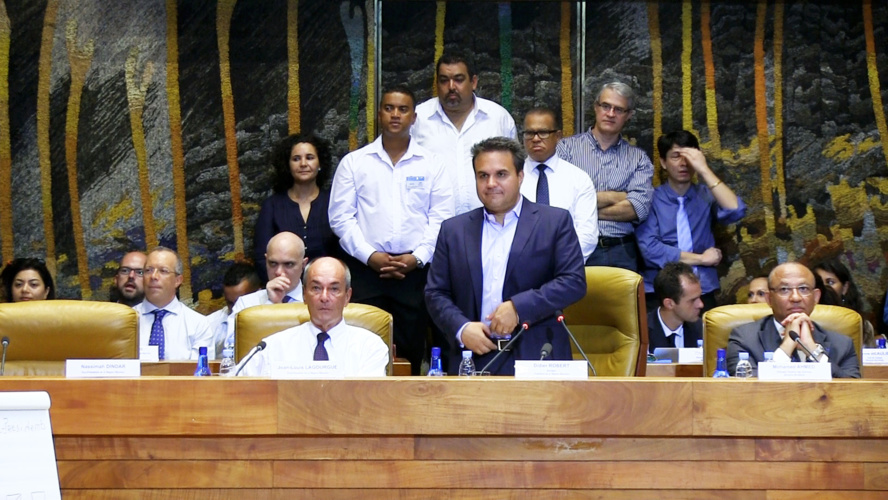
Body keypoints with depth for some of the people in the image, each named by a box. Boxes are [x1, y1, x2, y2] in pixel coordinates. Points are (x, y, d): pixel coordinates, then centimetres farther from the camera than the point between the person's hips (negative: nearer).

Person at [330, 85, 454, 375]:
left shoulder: (431, 165, 9)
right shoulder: (353, 163, 8)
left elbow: (441, 218, 4)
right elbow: (341, 217, 3)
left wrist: (417, 257, -9)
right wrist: (370, 256, -8)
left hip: (415, 270, 1)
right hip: (366, 269, 0)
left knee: (412, 347, 1)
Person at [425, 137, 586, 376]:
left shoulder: (555, 221, 6)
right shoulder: (454, 230, 14)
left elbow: (574, 282, -2)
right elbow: (435, 293, 12)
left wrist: (518, 307, -12)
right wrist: (461, 328, -7)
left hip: (537, 358, -2)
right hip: (474, 361, 2)